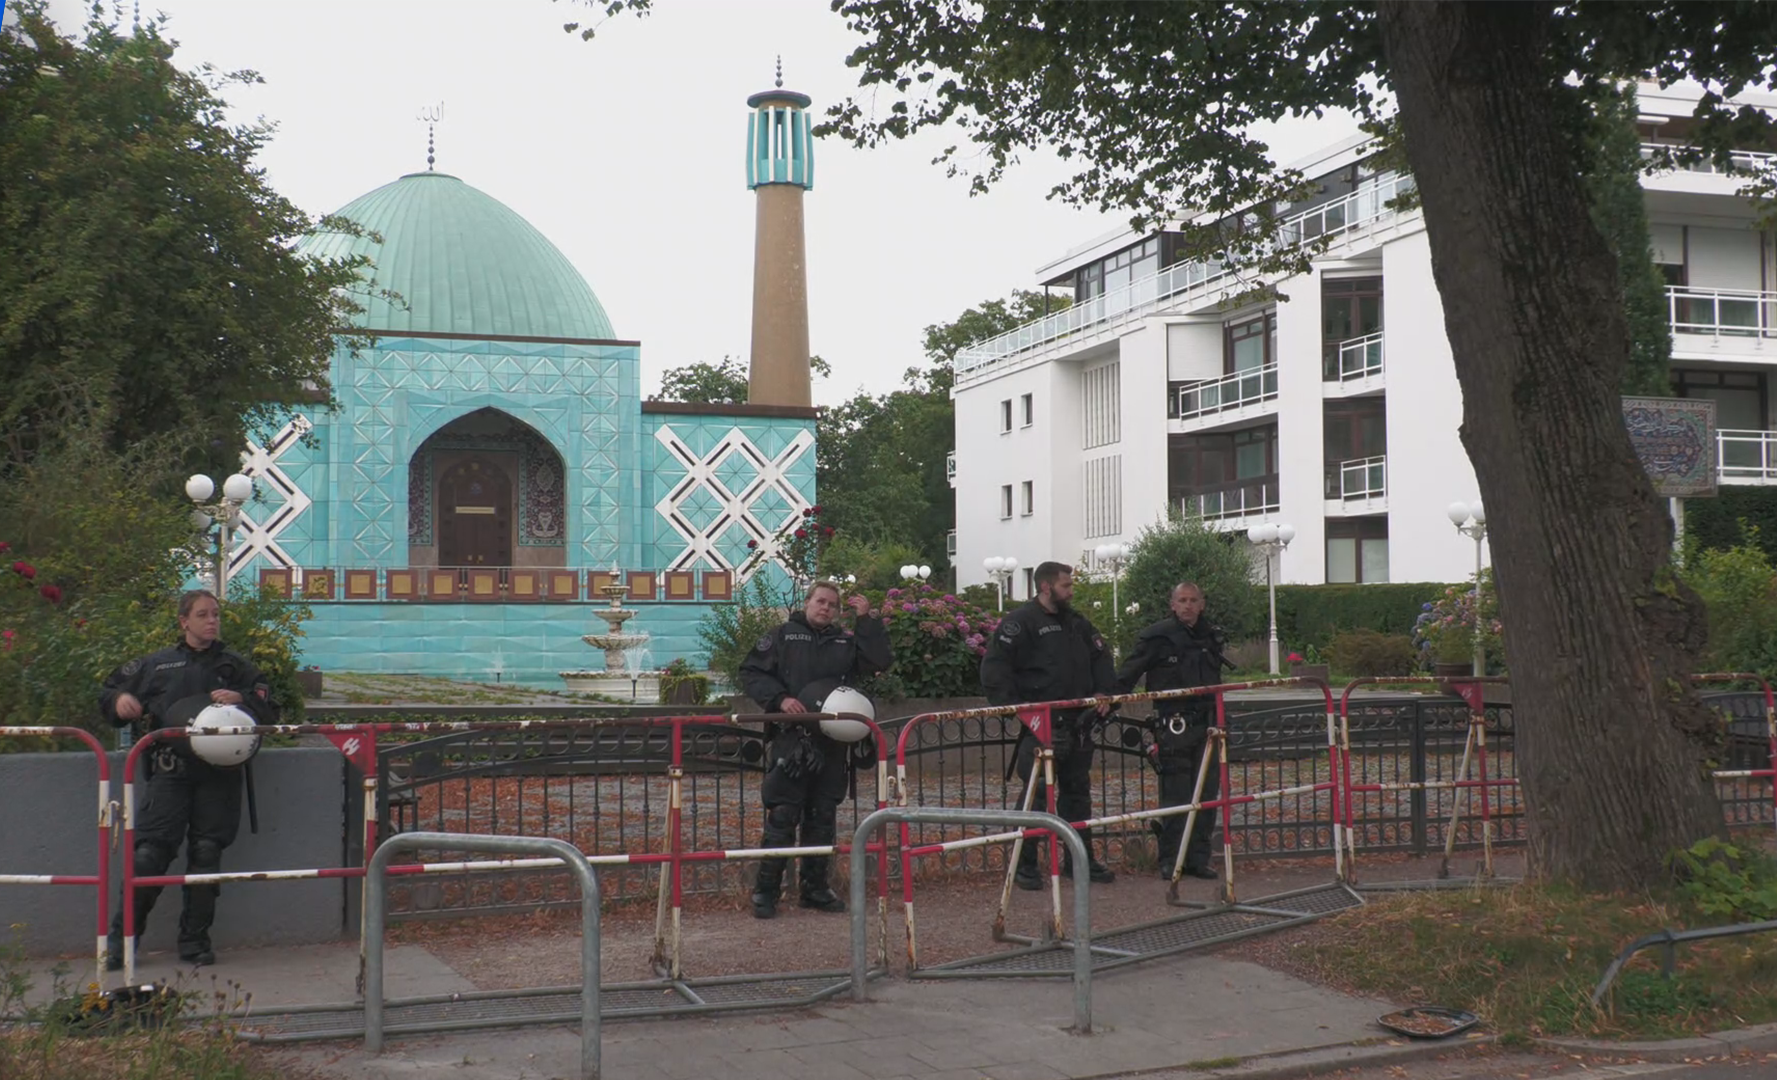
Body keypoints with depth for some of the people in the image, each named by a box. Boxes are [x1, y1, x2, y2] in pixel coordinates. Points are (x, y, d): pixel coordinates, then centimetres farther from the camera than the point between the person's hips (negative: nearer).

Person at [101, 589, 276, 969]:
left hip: (218, 774, 1)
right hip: (170, 770, -1)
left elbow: (269, 712, 9)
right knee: (150, 852, -9)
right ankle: (121, 938, 1)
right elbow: (110, 694, 21)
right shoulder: (157, 664, 14)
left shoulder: (236, 666, 14)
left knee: (206, 853, 1)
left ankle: (195, 940, 10)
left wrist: (242, 699, -10)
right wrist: (120, 701, -2)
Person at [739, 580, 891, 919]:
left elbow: (877, 662, -1)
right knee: (782, 816, -5)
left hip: (833, 742, 4)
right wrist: (780, 699, -11)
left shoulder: (846, 642, 14)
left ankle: (815, 887, 20)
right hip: (791, 741, -4)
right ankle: (765, 891, 1)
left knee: (823, 817, 10)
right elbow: (751, 672, 3)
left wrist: (867, 620, -4)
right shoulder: (783, 636, 6)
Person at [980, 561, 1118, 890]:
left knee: (1078, 790, 13)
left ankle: (1080, 859, 23)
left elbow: (1100, 658, 23)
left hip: (1078, 725, 7)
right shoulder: (1020, 622, -8)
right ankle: (1024, 865, 2)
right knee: (1036, 793, -6)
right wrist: (1013, 706, -19)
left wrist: (1105, 692, 8)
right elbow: (995, 669, -13)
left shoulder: (1077, 622, 16)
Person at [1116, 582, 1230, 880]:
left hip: (1206, 724, 6)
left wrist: (1217, 721, 18)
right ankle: (1170, 860, 5)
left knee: (1207, 793, 6)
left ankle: (1198, 858, 14)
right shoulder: (1158, 637, -6)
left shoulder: (1212, 636, 13)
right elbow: (1128, 674, -7)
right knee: (1175, 795, -4)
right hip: (1174, 726, -6)